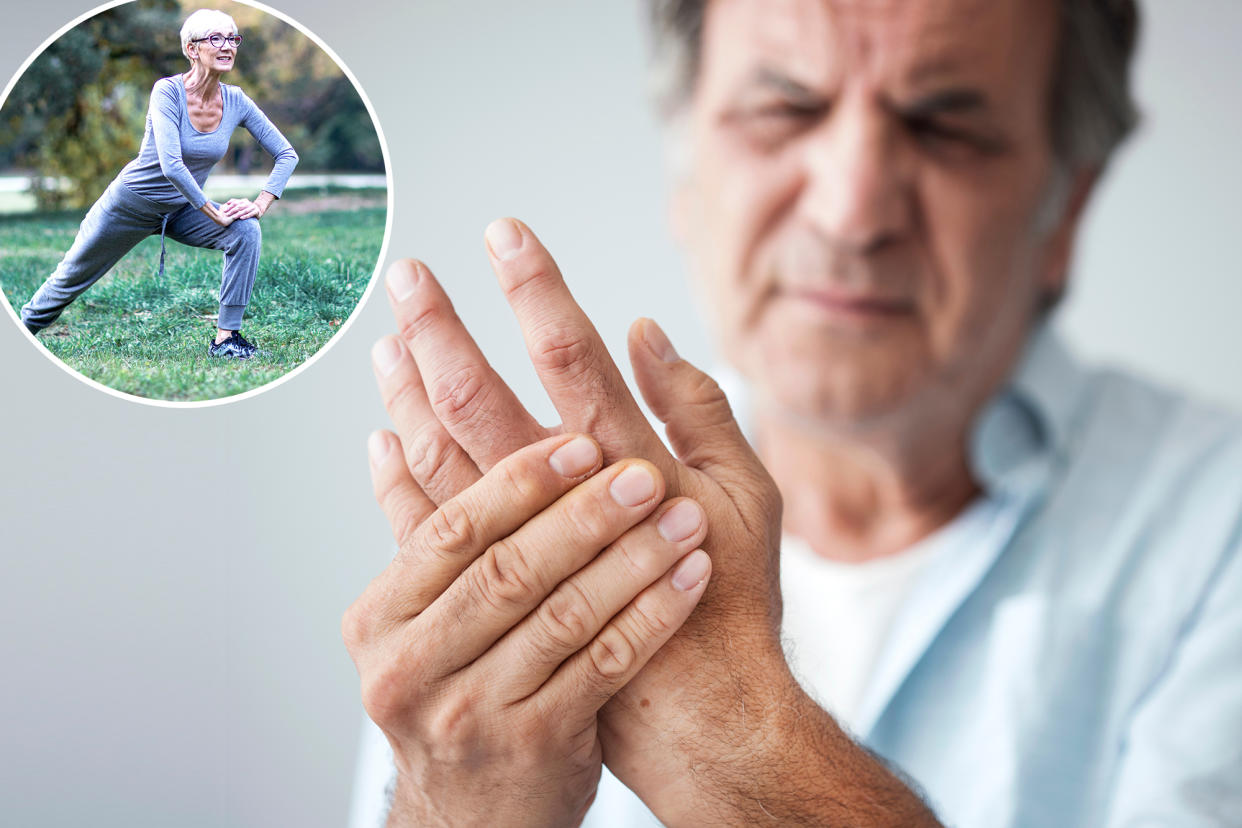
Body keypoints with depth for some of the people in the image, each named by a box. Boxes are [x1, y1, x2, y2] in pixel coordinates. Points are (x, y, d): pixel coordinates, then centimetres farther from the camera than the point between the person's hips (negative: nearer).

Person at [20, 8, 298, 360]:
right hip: (133, 201, -3)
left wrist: (260, 204, -20)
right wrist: (214, 213, -33)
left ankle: (226, 337, -18)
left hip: (183, 208, 4)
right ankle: (22, 328, 42)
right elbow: (171, 165, -36)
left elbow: (287, 155, -7)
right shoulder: (168, 91, -26)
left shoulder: (236, 101, -12)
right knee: (71, 277, 13)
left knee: (246, 232, -23)